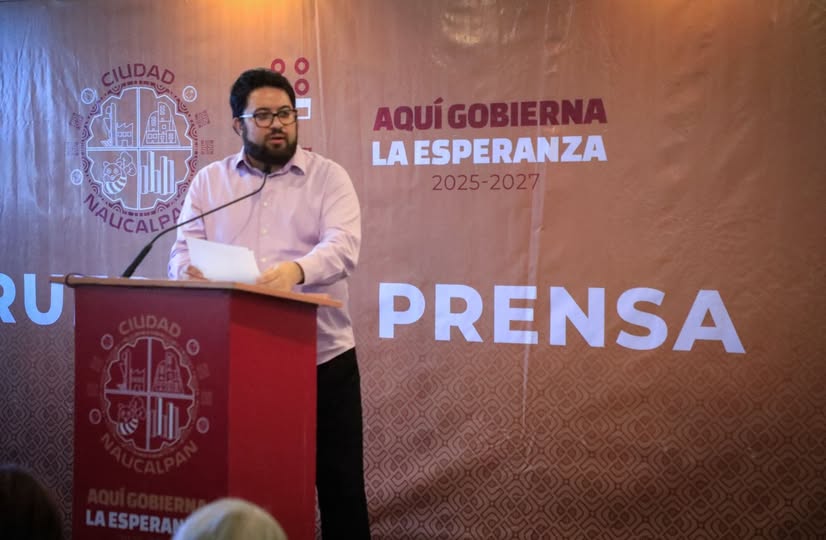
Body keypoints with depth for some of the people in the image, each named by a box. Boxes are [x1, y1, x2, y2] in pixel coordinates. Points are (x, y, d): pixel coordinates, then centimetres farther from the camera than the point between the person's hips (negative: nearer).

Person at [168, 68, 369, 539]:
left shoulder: (328, 176, 1)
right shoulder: (209, 181, 10)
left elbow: (344, 245, -14)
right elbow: (183, 252, 4)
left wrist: (297, 270, -35)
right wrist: (194, 273, -22)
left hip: (323, 358, -2)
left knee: (340, 482, 5)